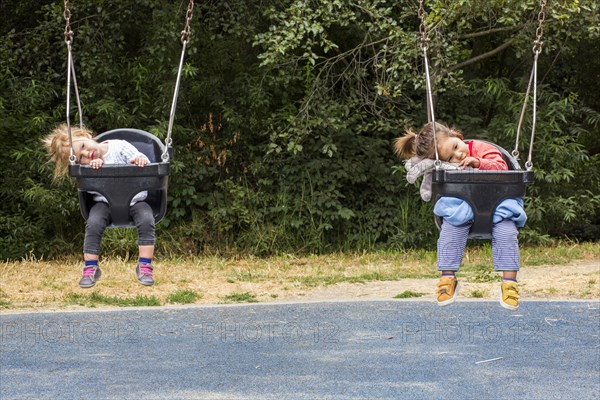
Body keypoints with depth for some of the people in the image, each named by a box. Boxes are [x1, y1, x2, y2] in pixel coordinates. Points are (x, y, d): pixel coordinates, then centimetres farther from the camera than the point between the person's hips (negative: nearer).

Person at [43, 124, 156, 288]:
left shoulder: (120, 147, -6)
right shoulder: (87, 166, 0)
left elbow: (145, 164, -11)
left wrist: (141, 160, -35)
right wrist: (95, 165, -30)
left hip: (134, 199, -1)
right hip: (106, 202, 1)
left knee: (147, 220, -29)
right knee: (93, 223, -27)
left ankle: (145, 267, -24)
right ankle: (91, 268, -15)